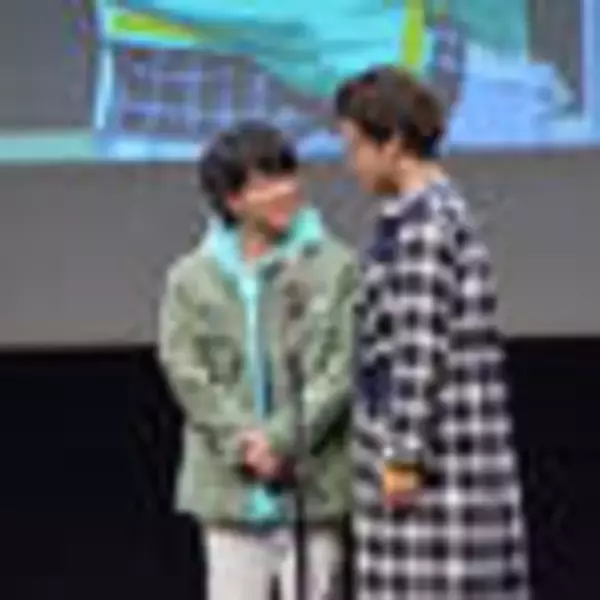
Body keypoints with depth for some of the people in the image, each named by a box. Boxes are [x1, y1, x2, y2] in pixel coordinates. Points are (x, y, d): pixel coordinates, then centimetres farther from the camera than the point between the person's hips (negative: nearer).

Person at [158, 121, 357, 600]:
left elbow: (341, 370, -6)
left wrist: (282, 440, -15)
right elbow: (187, 373, -2)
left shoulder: (335, 267, -2)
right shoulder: (191, 278, 3)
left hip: (313, 485, -1)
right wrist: (242, 443, -14)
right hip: (230, 486, 2)